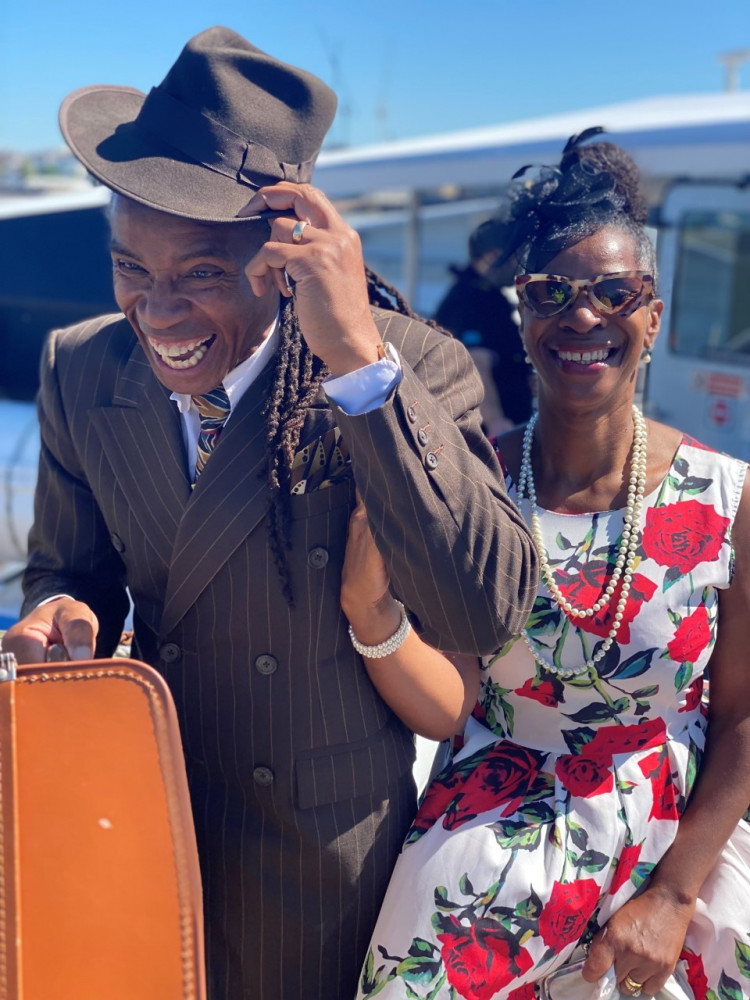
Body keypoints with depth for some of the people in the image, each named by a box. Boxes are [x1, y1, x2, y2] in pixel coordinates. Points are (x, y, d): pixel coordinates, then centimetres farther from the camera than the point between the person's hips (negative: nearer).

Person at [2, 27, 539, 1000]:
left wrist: (362, 357, -40)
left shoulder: (412, 366, -23)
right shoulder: (79, 372, -10)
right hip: (147, 824, 3)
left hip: (330, 847, -2)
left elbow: (486, 612, -34)